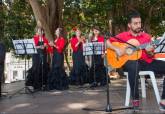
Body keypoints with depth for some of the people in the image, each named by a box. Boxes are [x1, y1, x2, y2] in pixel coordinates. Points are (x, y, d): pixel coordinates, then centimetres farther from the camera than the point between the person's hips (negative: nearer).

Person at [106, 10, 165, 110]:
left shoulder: (147, 36, 13)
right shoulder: (123, 36, 6)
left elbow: (151, 56, 14)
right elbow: (107, 42, 4)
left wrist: (150, 52, -10)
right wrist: (117, 49, -12)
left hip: (146, 62, 4)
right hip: (131, 62, -4)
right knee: (133, 66, -42)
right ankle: (135, 98, -29)